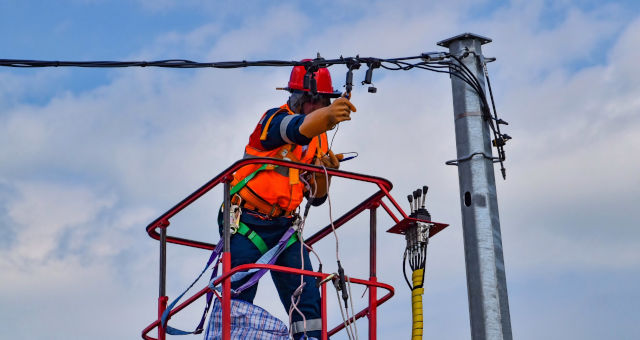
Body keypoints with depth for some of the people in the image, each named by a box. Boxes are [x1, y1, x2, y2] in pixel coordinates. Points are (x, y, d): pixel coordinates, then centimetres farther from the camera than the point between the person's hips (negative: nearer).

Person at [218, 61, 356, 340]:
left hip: (283, 227, 6)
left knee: (307, 299, -6)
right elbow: (299, 129, -37)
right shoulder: (275, 119, -10)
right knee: (236, 301, -7)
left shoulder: (320, 140, 10)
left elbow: (315, 198, 11)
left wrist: (325, 172, -11)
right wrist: (327, 115, -58)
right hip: (247, 224, -6)